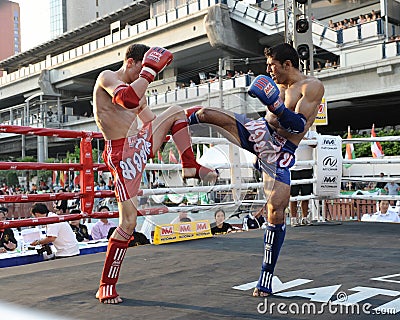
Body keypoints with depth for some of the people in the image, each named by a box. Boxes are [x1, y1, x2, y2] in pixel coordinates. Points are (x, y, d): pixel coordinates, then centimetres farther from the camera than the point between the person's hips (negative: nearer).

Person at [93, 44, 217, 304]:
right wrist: (149, 71, -24)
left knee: (176, 112, 8)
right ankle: (106, 287, 3)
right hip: (123, 156, -8)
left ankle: (190, 167, 8)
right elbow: (128, 99, -33)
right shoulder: (107, 77, -11)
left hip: (142, 143, 8)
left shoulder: (138, 88, 16)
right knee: (128, 223, -10)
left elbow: (151, 121, 25)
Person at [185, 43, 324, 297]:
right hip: (259, 132, 6)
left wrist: (275, 105, -30)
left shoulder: (313, 87, -8)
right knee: (206, 113, -12)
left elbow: (298, 128, -20)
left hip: (280, 153, -5)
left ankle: (267, 278, 2)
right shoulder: (278, 85, 14)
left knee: (276, 211, -11)